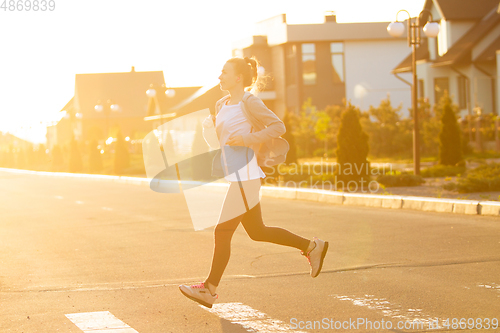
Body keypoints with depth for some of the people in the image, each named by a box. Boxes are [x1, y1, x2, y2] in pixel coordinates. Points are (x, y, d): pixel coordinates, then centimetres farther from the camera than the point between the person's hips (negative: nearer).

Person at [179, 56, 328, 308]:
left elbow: (278, 127, -14)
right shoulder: (221, 105, 15)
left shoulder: (249, 102, -9)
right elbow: (217, 138, 25)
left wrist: (247, 139, -20)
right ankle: (312, 247, 25)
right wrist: (208, 125, 5)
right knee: (257, 232, 15)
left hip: (245, 177, -10)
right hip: (235, 176, 10)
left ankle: (209, 290, 3)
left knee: (222, 232, -5)